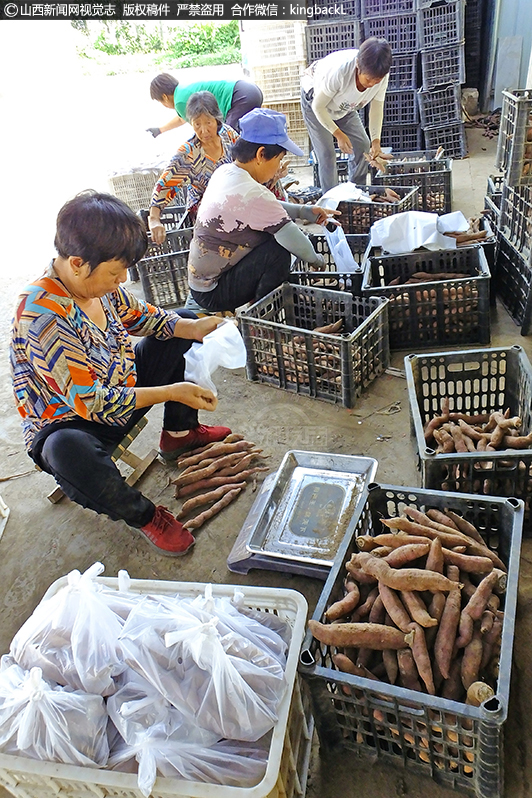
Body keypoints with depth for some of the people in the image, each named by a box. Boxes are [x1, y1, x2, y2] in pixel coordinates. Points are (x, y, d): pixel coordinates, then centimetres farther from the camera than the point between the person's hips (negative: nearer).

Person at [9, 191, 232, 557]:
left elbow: (139, 315, 9)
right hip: (67, 423, -8)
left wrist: (193, 327, -9)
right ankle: (144, 516, -14)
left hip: (120, 392, 9)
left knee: (182, 327, 11)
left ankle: (179, 433, 21)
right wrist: (171, 392, -30)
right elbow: (90, 403, -32)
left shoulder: (96, 280, -9)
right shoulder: (42, 316, -33)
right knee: (69, 452, -45)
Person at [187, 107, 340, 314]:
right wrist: (317, 260, -2)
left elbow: (267, 209, 17)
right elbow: (295, 242, -22)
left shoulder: (224, 172, 2)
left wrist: (305, 211, 9)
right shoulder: (252, 194, -27)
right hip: (213, 294, -9)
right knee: (278, 251, -19)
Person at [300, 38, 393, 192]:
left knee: (362, 145, 1)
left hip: (344, 105, 6)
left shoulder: (382, 75, -27)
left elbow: (376, 109, -15)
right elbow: (318, 106, -31)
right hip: (315, 100, -5)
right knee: (326, 154, -13)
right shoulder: (339, 71, -42)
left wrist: (376, 141, -28)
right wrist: (339, 134, -32)